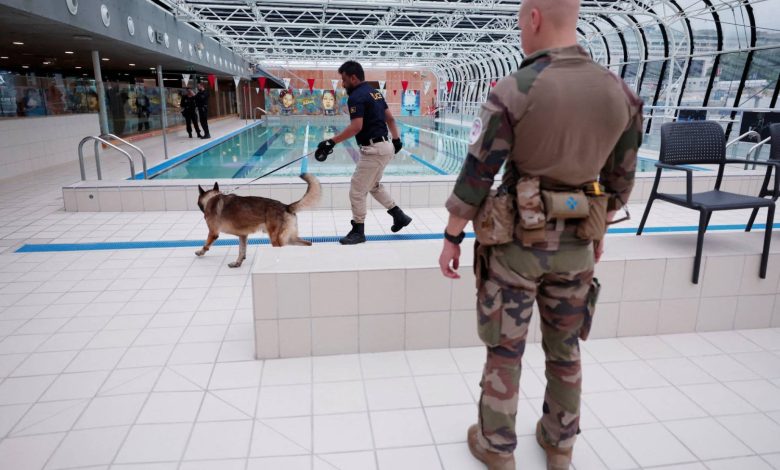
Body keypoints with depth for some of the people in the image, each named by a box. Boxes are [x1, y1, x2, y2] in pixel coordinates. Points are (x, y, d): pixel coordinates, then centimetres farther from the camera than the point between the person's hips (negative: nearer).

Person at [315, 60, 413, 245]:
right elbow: (390, 118, 18)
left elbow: (356, 127, -26)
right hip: (384, 146, 10)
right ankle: (399, 216, 29)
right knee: (374, 185, 25)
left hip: (374, 150, -10)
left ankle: (358, 231, 9)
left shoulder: (357, 96, -15)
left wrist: (331, 142, -25)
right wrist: (396, 140, 27)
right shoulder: (375, 92, 13)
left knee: (357, 190, 0)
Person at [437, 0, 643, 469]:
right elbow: (620, 178, 7)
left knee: (504, 348, 11)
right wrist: (599, 231, 21)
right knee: (565, 347, 20)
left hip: (516, 242, -4)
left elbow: (476, 174, -15)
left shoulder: (514, 91, -17)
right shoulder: (620, 93, -1)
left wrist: (452, 238, -4)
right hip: (575, 244, 5)